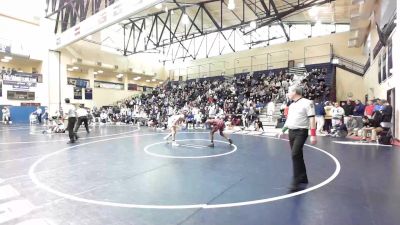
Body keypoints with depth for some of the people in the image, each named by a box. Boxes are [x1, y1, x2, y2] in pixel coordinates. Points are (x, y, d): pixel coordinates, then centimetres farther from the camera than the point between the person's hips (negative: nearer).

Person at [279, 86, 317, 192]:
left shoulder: (307, 103, -8)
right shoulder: (291, 105, 15)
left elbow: (312, 119, -13)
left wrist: (313, 135, -17)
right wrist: (283, 131, 17)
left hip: (301, 132, -8)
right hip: (291, 132, 8)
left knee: (295, 155, -16)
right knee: (297, 156, 13)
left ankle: (296, 182, -7)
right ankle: (303, 179, 28)